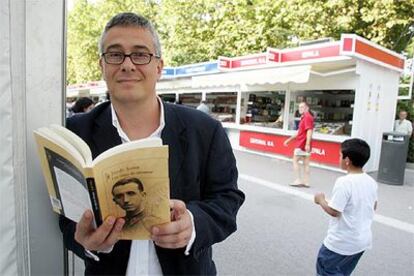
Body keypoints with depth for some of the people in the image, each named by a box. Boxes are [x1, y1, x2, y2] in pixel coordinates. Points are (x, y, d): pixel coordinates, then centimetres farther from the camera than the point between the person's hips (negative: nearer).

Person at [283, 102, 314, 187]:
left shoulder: (307, 117, -12)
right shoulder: (304, 117, 18)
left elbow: (309, 131, -23)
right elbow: (299, 132, 24)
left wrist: (307, 144, -32)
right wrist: (289, 139, 25)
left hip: (302, 144, -9)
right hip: (305, 145, 9)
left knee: (295, 161, -1)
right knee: (306, 163, 8)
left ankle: (298, 180, -1)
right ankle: (306, 182, 12)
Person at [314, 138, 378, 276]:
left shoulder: (344, 182, -25)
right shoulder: (371, 182, -1)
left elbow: (334, 211, -23)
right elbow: (373, 207, 14)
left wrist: (321, 200, -7)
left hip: (342, 242, -8)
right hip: (363, 240, 8)